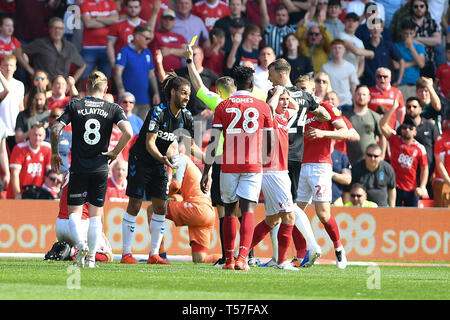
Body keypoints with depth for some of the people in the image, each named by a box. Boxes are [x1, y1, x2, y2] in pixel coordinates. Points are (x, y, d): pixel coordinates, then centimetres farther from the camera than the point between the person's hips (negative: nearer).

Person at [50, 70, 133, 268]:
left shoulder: (74, 106, 0)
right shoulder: (113, 109, 1)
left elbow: (55, 129, -7)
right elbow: (128, 132, -13)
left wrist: (55, 153, 7)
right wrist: (115, 153, 0)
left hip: (78, 168, -1)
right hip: (100, 168, 1)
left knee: (74, 211, 6)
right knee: (96, 214, 11)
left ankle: (81, 244, -20)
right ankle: (91, 258, 9)